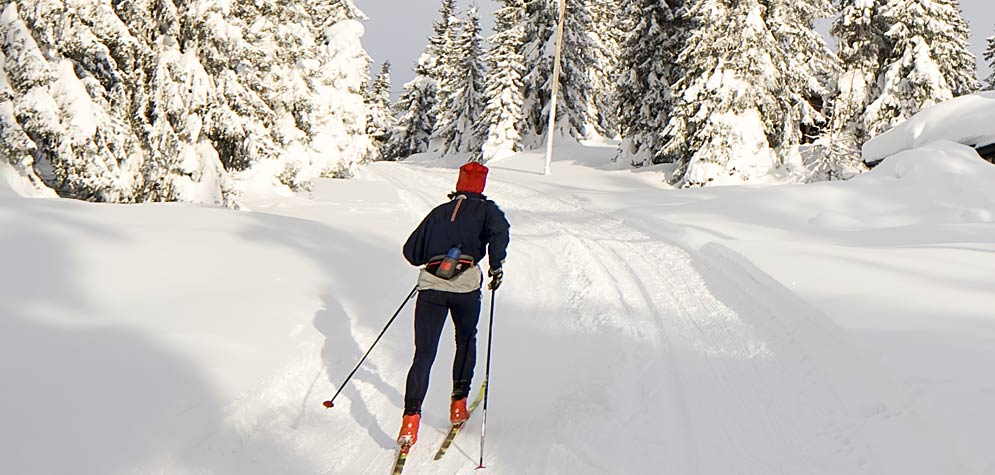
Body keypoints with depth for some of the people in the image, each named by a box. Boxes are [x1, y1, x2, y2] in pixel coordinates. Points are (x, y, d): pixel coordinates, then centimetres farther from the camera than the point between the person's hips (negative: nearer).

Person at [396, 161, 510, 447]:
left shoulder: (439, 212, 22)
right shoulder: (485, 209, 14)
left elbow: (411, 252, 23)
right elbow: (499, 230, -10)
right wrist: (496, 265, -5)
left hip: (431, 284, 2)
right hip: (465, 285, -1)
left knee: (423, 353, 3)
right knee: (466, 341, 25)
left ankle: (411, 418, -9)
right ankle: (459, 403, 24)